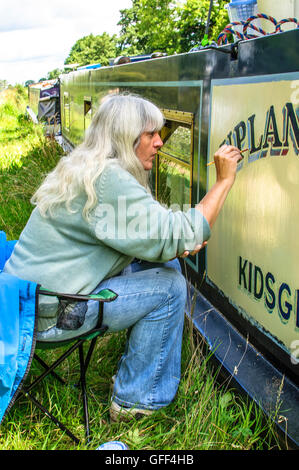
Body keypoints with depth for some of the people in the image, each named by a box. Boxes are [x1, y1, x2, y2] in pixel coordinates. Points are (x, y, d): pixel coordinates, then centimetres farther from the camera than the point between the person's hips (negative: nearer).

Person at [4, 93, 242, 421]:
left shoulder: (85, 168, 9)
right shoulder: (107, 179, -24)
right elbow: (179, 234, -26)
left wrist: (182, 243, -2)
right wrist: (224, 181, -16)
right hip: (49, 314, -10)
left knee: (167, 264, 9)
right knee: (170, 286, -10)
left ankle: (140, 361, 23)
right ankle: (137, 401, 3)